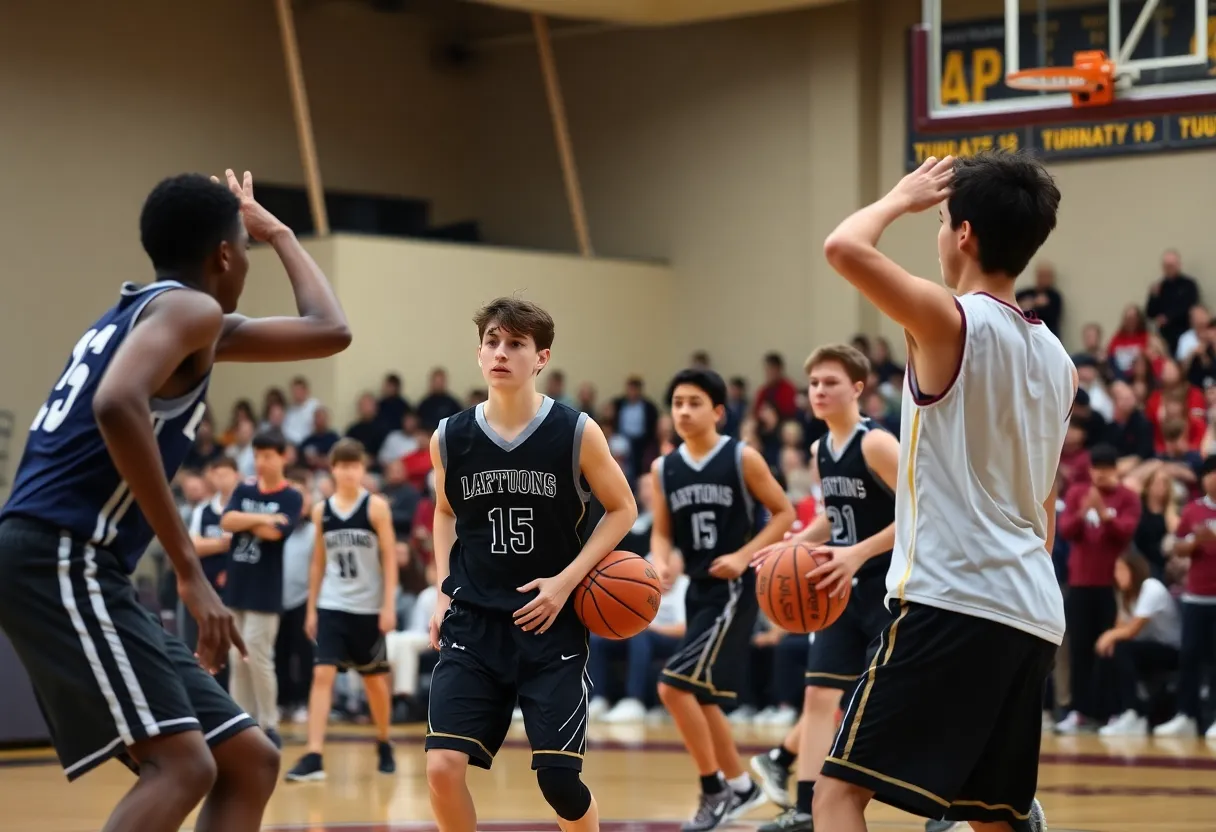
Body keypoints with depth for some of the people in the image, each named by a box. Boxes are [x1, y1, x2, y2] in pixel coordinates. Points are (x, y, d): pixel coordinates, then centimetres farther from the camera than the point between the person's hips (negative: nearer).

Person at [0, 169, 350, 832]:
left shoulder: (147, 311, 26)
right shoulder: (189, 306, -5)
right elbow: (117, 405, -27)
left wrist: (278, 232, 41)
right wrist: (189, 570, -25)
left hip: (77, 567, 10)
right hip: (59, 560, -10)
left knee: (249, 761, 9)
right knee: (182, 763, -23)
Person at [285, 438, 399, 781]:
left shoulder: (376, 507, -5)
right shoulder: (321, 511, 4)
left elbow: (389, 557, -5)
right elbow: (318, 562, 12)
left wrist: (389, 605, -11)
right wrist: (311, 608, 9)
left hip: (368, 608, -2)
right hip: (331, 606, 2)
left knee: (375, 679, 11)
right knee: (322, 675, -11)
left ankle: (383, 744, 33)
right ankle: (313, 756, -16)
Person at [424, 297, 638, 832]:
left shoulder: (576, 433, -8)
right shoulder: (450, 438, -1)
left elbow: (622, 509, 3)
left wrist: (565, 581, -8)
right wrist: (444, 594, 8)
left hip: (551, 626, -2)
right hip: (473, 622, 2)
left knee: (558, 778, -3)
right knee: (442, 765, -12)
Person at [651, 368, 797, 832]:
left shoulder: (742, 459, -8)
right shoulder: (664, 469, 6)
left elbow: (784, 514, -3)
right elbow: (661, 532, 10)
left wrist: (744, 556, -15)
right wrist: (661, 564, -12)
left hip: (734, 587, -7)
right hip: (698, 588, 7)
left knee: (674, 686, -16)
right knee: (700, 696, 12)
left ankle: (715, 790, -3)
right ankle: (740, 786, 31)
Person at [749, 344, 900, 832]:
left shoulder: (876, 444, -16)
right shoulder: (820, 452, 8)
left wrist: (859, 552, -28)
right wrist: (793, 545, 7)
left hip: (892, 589, -8)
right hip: (846, 589, 8)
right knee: (820, 694, 2)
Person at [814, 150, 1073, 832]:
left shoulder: (954, 321, -8)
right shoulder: (1056, 358, 16)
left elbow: (845, 248, -20)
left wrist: (901, 199, -1)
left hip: (952, 603, -8)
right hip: (1034, 618, 8)